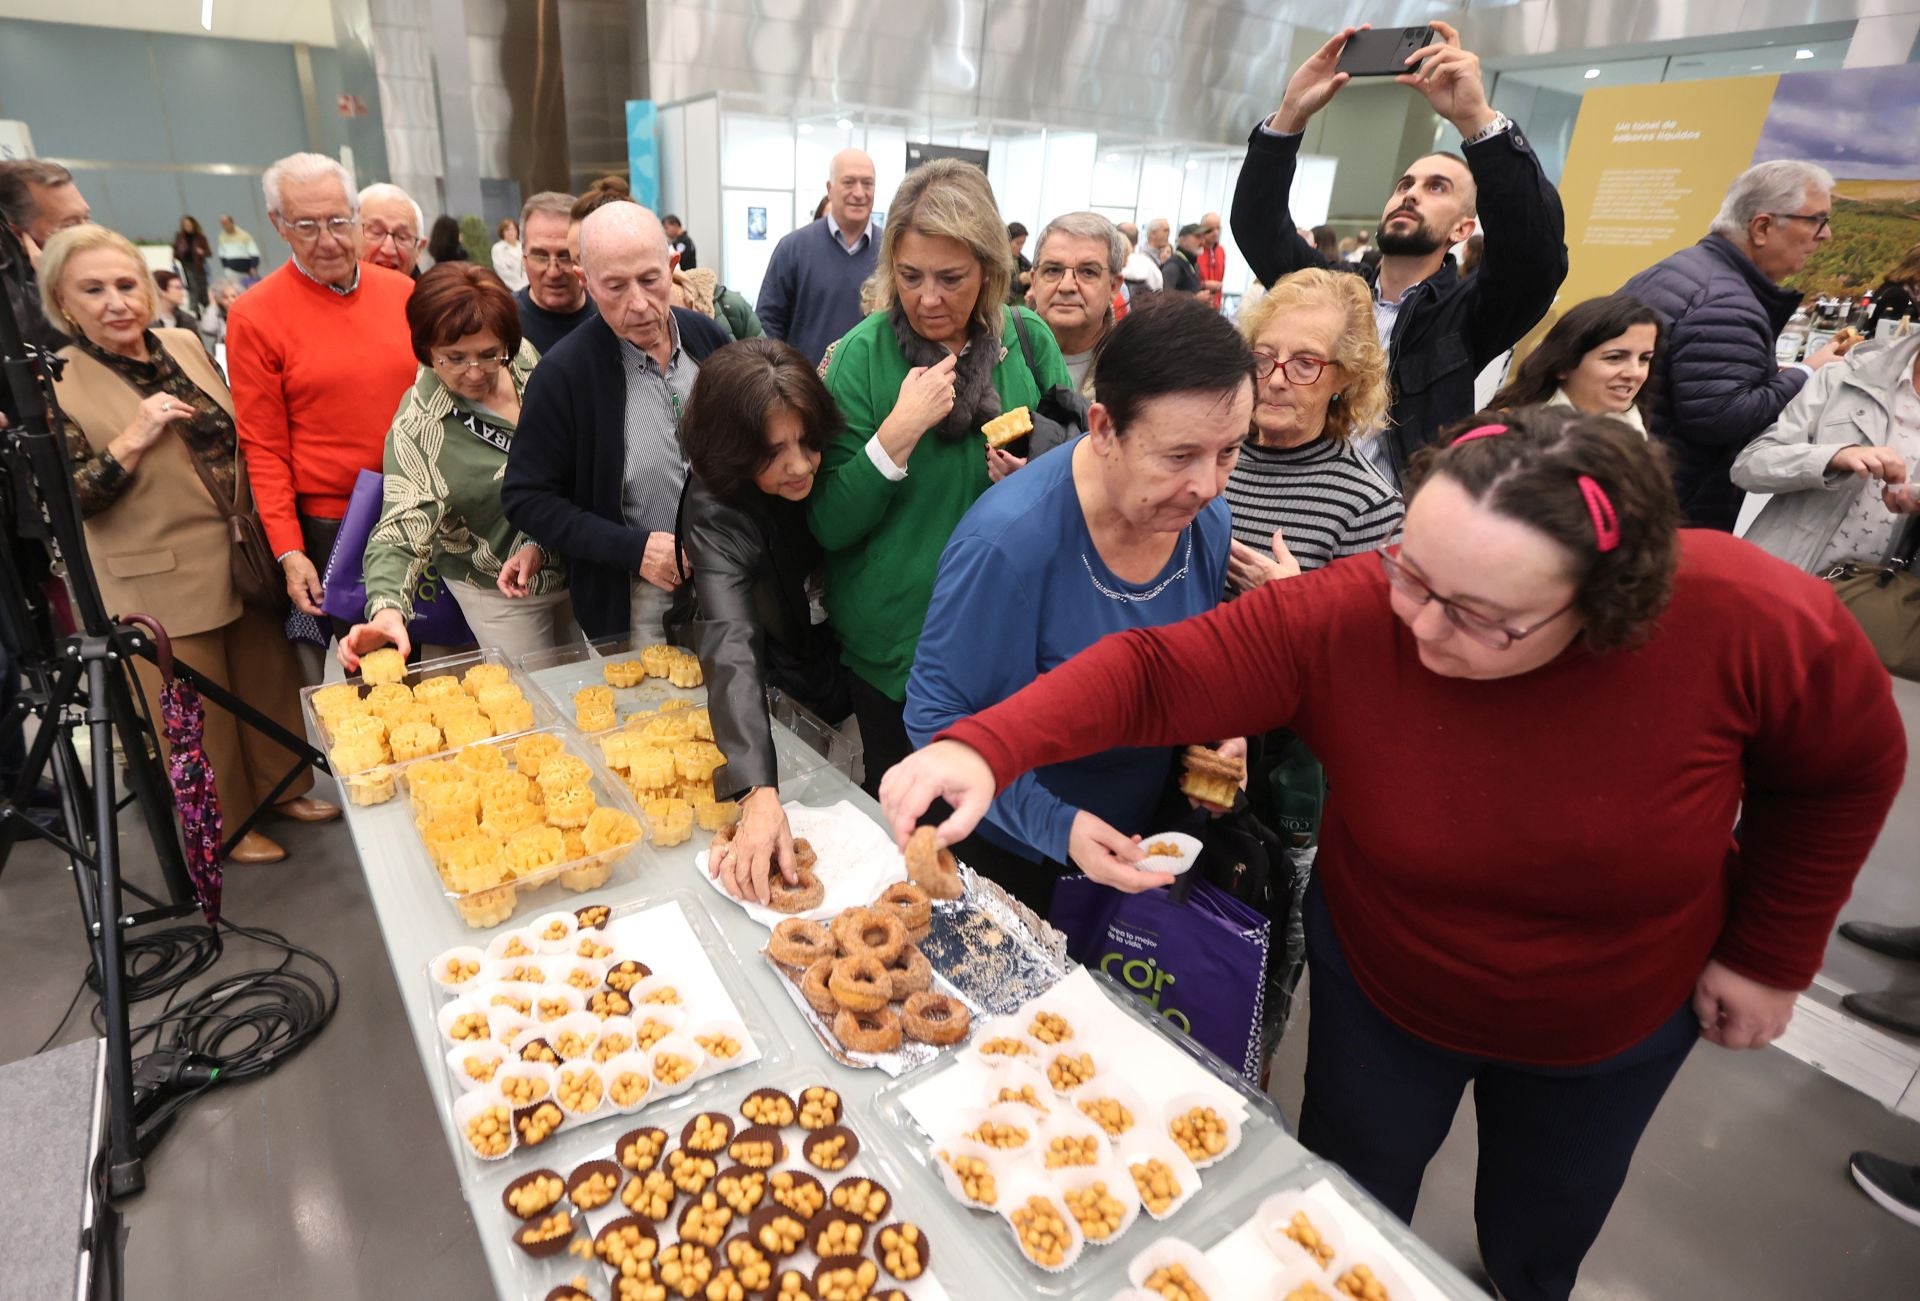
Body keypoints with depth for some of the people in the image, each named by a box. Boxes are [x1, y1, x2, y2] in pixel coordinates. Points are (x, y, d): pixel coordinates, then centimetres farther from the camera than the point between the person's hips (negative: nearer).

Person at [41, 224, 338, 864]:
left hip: (242, 559, 5)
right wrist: (134, 438, -24)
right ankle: (226, 825, 28)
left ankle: (284, 787, 36)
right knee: (199, 712, 9)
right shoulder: (52, 384, -11)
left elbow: (236, 432, 15)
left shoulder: (184, 344, 4)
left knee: (269, 681, 17)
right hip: (163, 583, -5)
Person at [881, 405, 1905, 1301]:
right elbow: (1154, 673, -32)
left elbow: (1846, 767, -11)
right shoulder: (1349, 615, -35)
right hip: (1382, 991, -1)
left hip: (1617, 1023, 2)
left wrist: (1771, 954, -6)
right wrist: (985, 747, -48)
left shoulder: (1745, 621, -31)